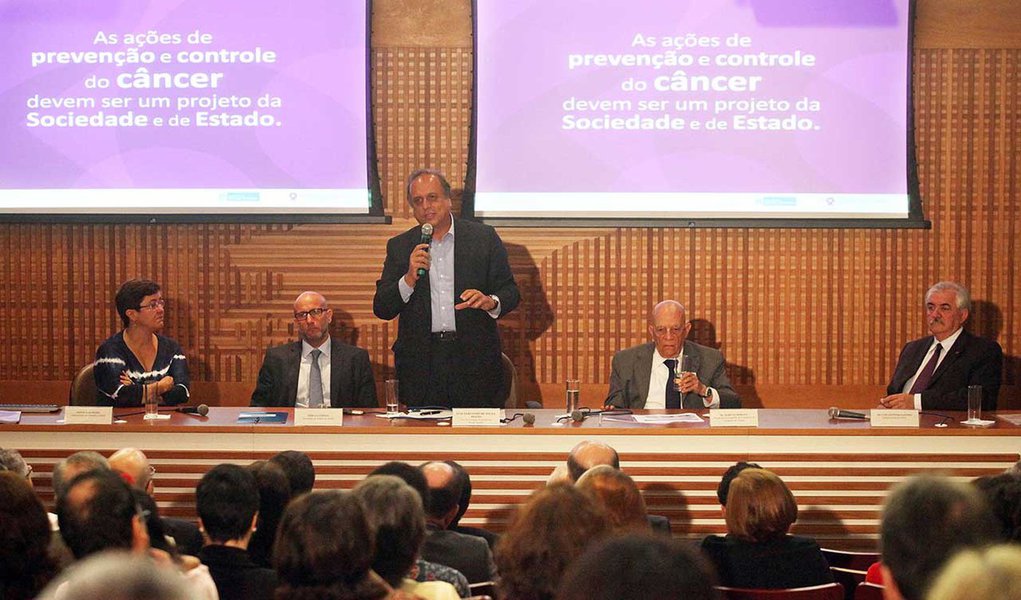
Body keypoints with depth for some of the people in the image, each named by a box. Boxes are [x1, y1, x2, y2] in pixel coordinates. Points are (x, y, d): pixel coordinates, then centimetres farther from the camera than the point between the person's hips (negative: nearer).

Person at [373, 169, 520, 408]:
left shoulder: (484, 237, 6)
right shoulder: (400, 246, 9)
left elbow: (510, 292, 5)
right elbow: (382, 309, 4)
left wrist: (490, 302, -17)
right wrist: (410, 278, -13)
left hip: (475, 359, -1)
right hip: (420, 361, 1)